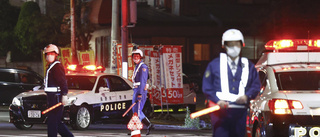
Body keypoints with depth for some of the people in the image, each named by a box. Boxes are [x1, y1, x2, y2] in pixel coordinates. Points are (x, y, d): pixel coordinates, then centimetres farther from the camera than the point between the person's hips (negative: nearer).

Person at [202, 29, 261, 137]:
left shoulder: (248, 66, 14)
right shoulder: (215, 64, 7)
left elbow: (256, 85, 12)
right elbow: (207, 87, 3)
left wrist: (247, 96, -8)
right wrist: (217, 100, -12)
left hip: (240, 111, 3)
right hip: (220, 110, -3)